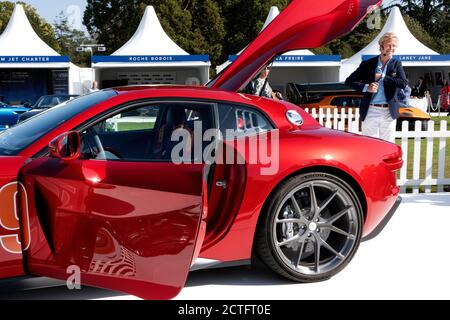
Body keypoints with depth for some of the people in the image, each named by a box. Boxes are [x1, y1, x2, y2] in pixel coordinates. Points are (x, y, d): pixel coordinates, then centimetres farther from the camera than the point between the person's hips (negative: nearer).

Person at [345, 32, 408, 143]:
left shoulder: (397, 64, 7)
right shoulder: (368, 64, 3)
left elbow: (403, 83, -9)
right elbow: (349, 81, 2)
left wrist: (382, 77, -11)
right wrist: (366, 87, -14)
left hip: (389, 112, 1)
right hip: (370, 111, -1)